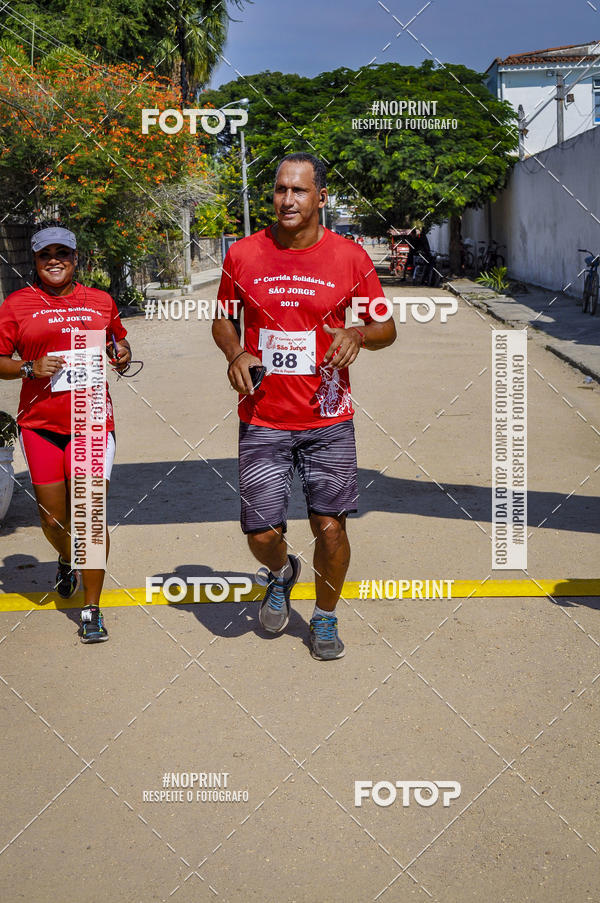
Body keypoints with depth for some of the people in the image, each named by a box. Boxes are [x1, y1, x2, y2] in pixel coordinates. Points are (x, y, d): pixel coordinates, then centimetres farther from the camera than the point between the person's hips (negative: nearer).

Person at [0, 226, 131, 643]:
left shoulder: (101, 302, 10)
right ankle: (66, 562, 45)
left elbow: (119, 340, 25)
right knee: (52, 518, 9)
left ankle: (92, 609, 3)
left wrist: (123, 354, 2)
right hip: (39, 422, 0)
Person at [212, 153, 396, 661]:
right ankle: (281, 574, 38)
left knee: (330, 527, 1)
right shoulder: (243, 256, 1)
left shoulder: (350, 257, -1)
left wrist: (358, 335, -15)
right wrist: (236, 353, -5)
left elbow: (387, 326, 7)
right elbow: (224, 319, 16)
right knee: (262, 534, 1)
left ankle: (325, 618, 27)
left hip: (328, 419, -1)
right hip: (263, 420, 1)